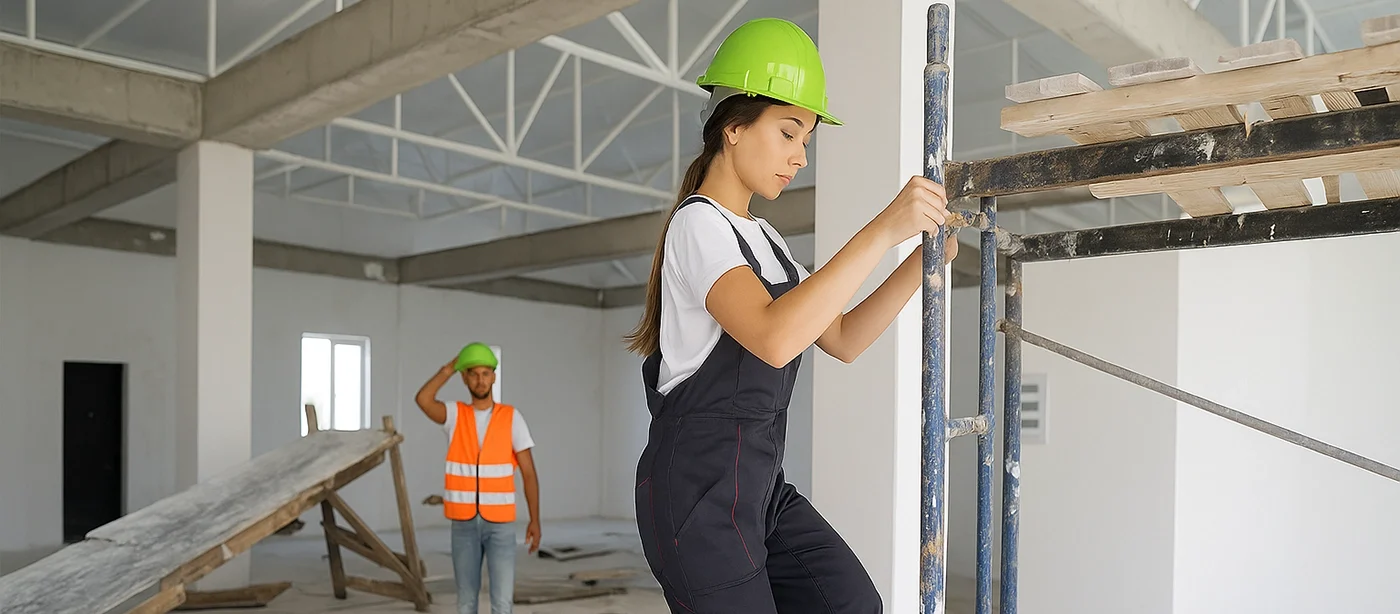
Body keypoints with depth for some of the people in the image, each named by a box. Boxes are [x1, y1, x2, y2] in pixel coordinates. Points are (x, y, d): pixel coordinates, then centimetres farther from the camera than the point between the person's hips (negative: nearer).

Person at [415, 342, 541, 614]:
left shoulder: (512, 418, -2)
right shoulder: (454, 415, 1)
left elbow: (529, 472, -3)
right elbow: (422, 399, -23)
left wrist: (535, 520, -9)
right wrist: (451, 367, -9)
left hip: (500, 524, -1)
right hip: (464, 523, 1)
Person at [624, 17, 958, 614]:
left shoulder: (761, 236, 16)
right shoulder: (699, 224, -13)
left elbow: (843, 339, 12)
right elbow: (775, 339, -31)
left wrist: (923, 259, 1)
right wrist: (882, 230, -31)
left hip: (761, 485, 8)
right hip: (699, 490, -8)